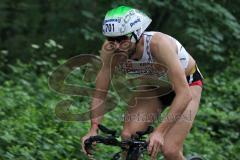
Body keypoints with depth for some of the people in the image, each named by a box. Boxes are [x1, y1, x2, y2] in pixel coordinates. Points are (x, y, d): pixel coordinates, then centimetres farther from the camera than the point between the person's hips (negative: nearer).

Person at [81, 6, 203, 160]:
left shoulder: (158, 43, -39)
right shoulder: (110, 51, -26)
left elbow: (184, 94, -41)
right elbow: (99, 94, -14)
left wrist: (160, 131, -47)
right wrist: (93, 129, -27)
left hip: (187, 83, -4)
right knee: (128, 136, -16)